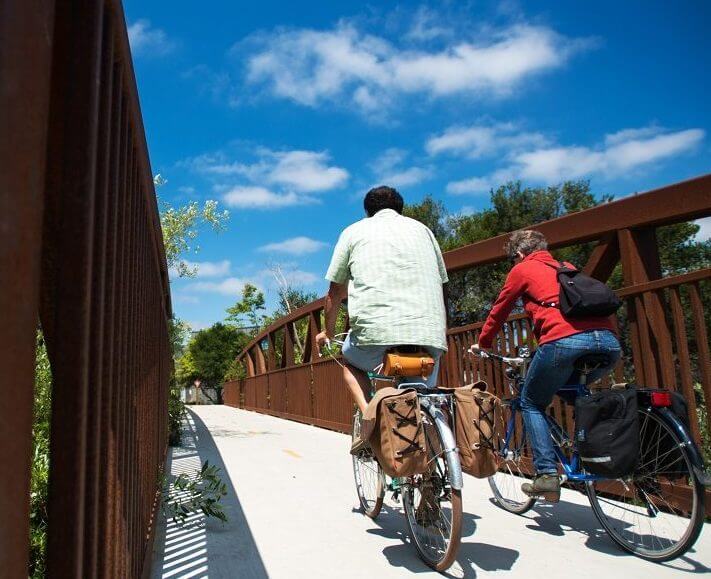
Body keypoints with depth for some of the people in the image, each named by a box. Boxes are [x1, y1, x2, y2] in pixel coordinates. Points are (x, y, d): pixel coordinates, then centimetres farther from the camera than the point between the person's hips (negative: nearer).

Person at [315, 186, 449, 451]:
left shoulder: (354, 231, 17)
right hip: (431, 333, 3)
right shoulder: (422, 229, 24)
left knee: (350, 362, 29)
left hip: (376, 329, -2)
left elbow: (335, 294, 20)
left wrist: (328, 332, 36)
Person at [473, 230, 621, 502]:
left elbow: (499, 311, 23)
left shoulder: (523, 269, 16)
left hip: (564, 341, -6)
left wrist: (482, 344, 40)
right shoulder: (567, 268, 33)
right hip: (609, 341, 6)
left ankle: (547, 474, 3)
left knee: (531, 404, 14)